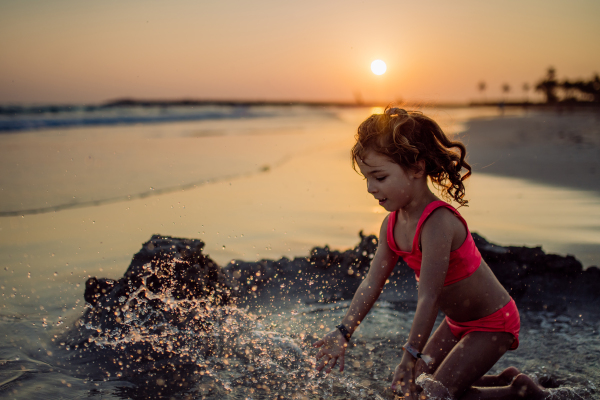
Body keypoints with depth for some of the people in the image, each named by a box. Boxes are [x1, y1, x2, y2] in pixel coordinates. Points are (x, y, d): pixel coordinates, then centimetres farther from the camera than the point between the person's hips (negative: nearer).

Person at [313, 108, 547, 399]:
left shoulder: (437, 223, -34)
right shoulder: (392, 225, -7)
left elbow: (428, 297, -36)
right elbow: (371, 284, -5)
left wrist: (410, 358, -34)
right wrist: (343, 332, -11)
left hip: (493, 324, -8)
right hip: (457, 322, 9)